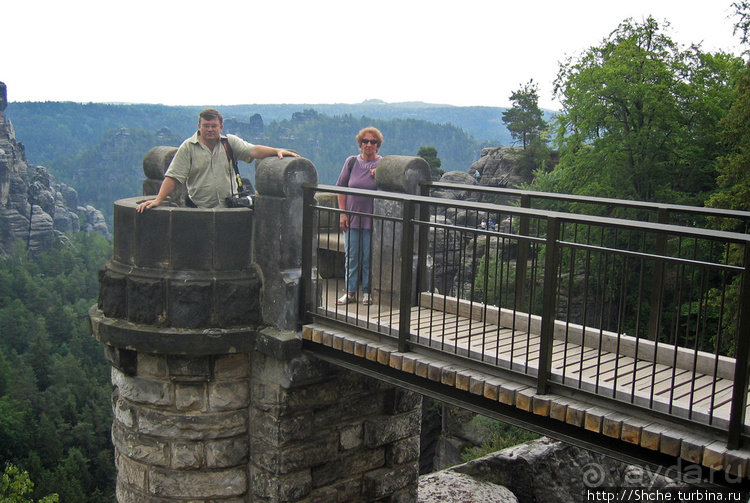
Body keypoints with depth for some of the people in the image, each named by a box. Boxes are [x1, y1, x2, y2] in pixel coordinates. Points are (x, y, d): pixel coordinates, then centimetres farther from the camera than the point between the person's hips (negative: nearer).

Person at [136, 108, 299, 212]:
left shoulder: (230, 142, 11)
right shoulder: (188, 147, 5)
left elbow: (253, 150, -2)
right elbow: (173, 177, 1)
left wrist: (276, 151, -19)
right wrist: (157, 200, -10)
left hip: (230, 208, 2)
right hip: (200, 211, -2)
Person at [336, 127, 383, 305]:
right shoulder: (351, 162, 5)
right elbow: (341, 188, 7)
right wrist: (342, 213, 1)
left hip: (372, 219, -2)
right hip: (352, 217, 2)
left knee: (369, 257, 3)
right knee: (351, 255, 7)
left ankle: (367, 292, 16)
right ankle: (350, 292, 17)